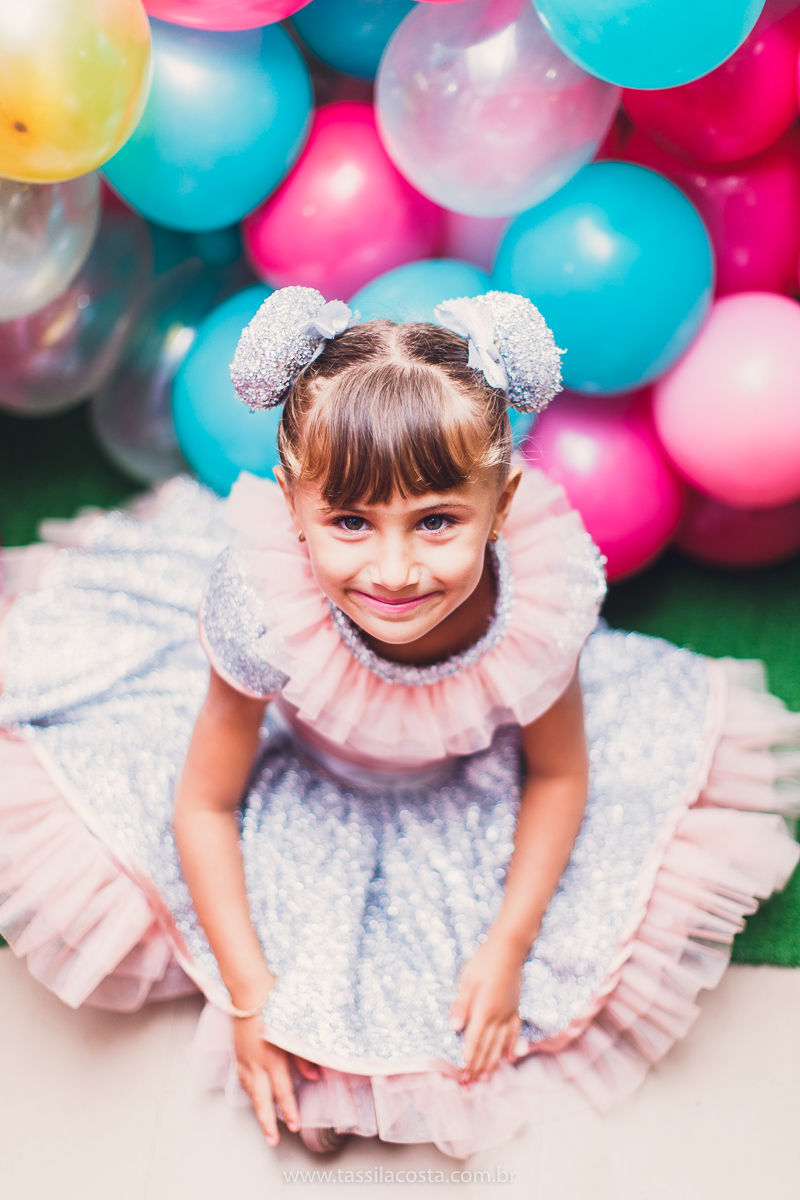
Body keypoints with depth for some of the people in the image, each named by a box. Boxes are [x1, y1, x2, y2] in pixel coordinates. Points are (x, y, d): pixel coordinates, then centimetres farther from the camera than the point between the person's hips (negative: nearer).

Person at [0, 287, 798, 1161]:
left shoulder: (540, 608, -36)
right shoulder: (266, 606, -40)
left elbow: (558, 775, -14)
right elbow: (205, 803, -23)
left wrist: (509, 945, -15)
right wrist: (248, 991, -22)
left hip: (470, 788, 2)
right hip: (298, 778, -1)